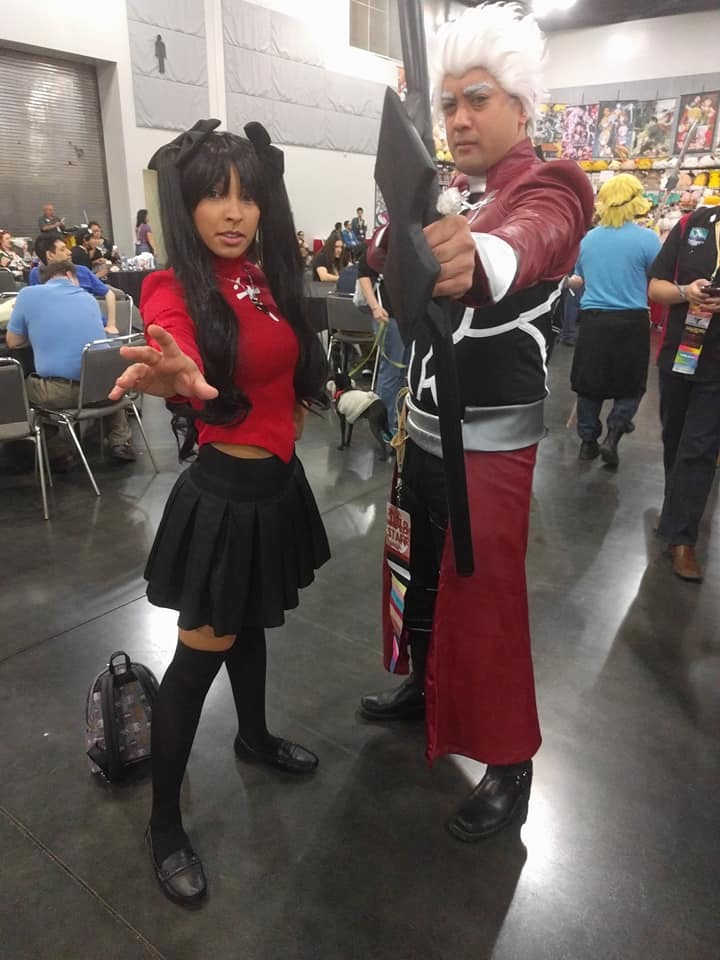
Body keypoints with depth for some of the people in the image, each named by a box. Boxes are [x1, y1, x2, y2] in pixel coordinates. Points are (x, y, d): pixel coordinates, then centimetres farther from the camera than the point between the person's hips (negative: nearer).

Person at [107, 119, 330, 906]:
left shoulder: (268, 275, 4)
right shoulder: (174, 288, -17)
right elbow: (193, 379, -41)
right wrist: (179, 380, -60)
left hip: (277, 478, 7)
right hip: (226, 489, -7)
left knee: (248, 622, 25)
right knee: (202, 650, 4)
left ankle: (254, 736, 49)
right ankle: (164, 823, 24)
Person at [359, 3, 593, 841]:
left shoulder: (548, 188, -10)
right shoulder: (445, 196, 14)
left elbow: (531, 240, -35)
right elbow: (387, 258, 3)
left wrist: (477, 259, -56)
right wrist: (402, 240, -19)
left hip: (489, 444, -7)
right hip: (423, 430, 7)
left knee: (484, 600, 2)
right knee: (419, 573, 19)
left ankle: (509, 763, 23)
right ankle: (424, 686, 43)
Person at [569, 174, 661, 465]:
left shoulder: (587, 239, 4)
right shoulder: (647, 238, -8)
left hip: (593, 320, 3)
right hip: (631, 322, -3)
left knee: (590, 384, 13)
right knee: (631, 385, 12)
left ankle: (588, 441, 18)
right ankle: (612, 437, 0)